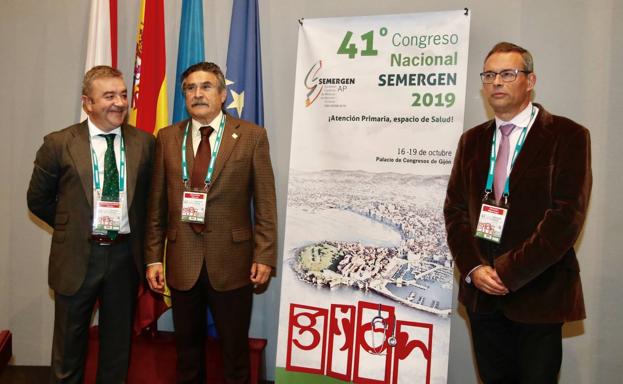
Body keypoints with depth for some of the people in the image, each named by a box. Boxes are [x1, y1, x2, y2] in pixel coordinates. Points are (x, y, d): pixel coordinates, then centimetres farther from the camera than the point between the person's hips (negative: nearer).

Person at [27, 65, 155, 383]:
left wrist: (137, 233, 4)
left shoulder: (144, 143, -1)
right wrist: (71, 228, 5)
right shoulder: (59, 144, -5)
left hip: (125, 255, 2)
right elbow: (38, 200, 4)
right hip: (77, 257, -1)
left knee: (118, 344, 17)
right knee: (69, 347, 14)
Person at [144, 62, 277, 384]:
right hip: (182, 262, 2)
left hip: (231, 260, -2)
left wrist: (264, 256, -7)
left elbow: (265, 202, -3)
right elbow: (157, 204, 6)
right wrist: (153, 257, 3)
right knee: (187, 347, 17)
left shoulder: (252, 136, -2)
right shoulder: (167, 138, 5)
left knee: (235, 348, 12)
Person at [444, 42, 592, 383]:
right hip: (482, 292, 4)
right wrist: (473, 268, -8)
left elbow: (566, 217, -14)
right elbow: (455, 209, 6)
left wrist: (508, 272, -17)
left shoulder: (567, 136, -6)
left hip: (539, 295, -4)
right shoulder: (472, 140, 9)